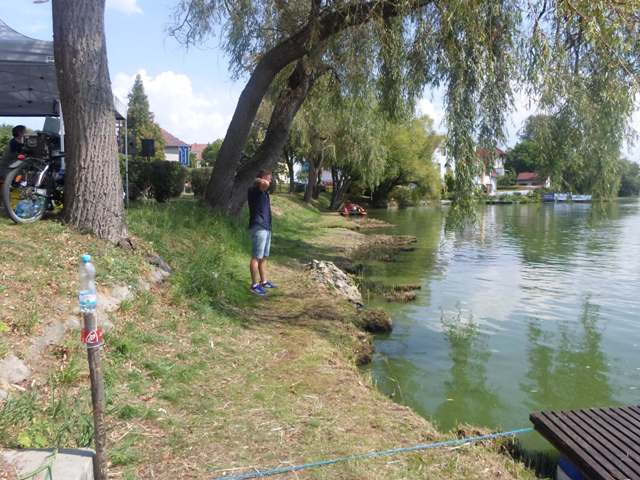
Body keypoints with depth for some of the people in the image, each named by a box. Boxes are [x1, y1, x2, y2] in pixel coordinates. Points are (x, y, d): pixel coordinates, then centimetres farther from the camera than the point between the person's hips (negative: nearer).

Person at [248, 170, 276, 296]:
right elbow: (265, 184, -31)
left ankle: (264, 281, 25)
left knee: (264, 257, 15)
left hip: (266, 227, 10)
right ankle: (255, 285, -3)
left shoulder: (264, 191, 17)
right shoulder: (254, 190, -12)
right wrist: (258, 180, -15)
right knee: (257, 257, -7)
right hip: (259, 227, -10)